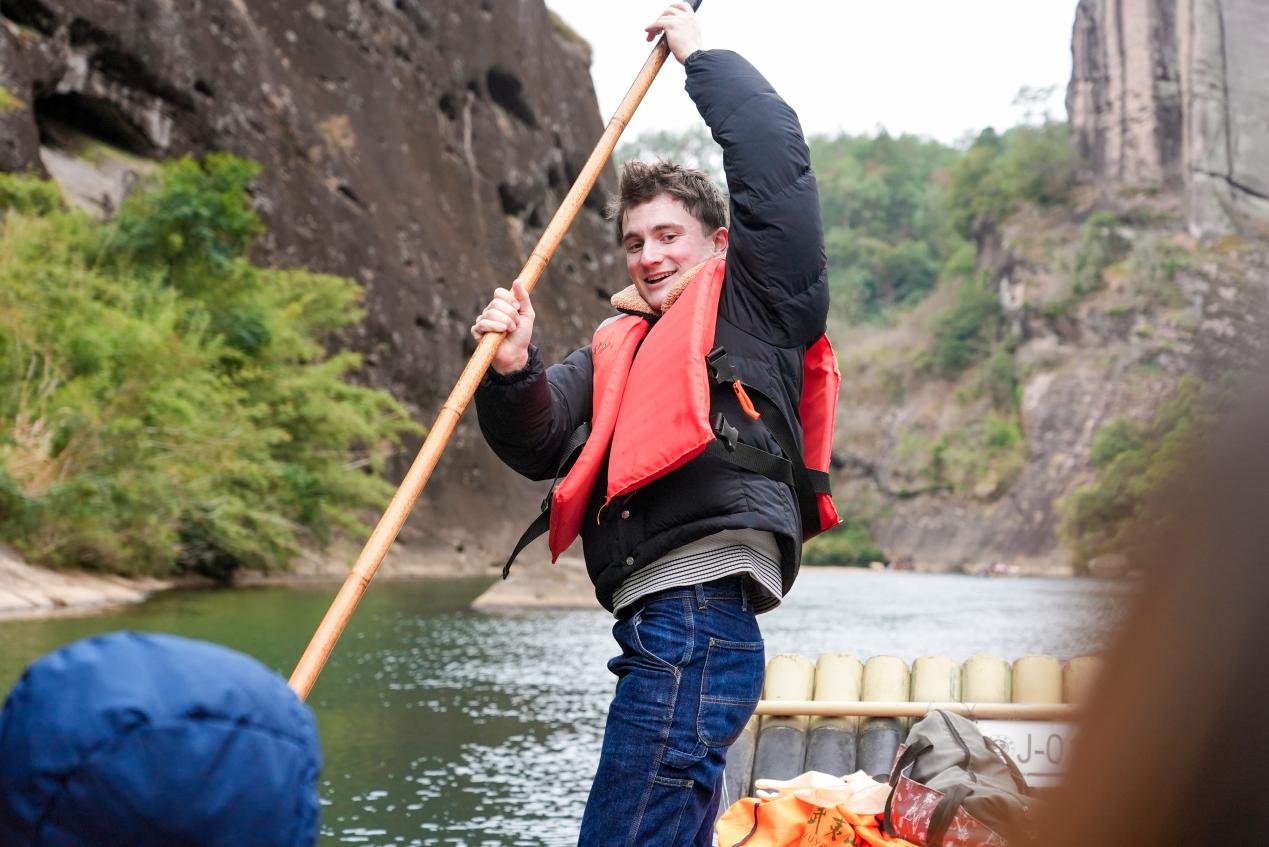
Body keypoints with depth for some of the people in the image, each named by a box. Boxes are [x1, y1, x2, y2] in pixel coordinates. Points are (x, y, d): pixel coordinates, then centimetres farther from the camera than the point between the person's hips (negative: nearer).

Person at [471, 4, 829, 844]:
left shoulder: (750, 301, 9)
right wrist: (513, 371, -6)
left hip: (694, 623, -8)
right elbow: (542, 448, 13)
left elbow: (773, 149, -1)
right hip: (661, 625, 8)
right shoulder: (616, 349, 26)